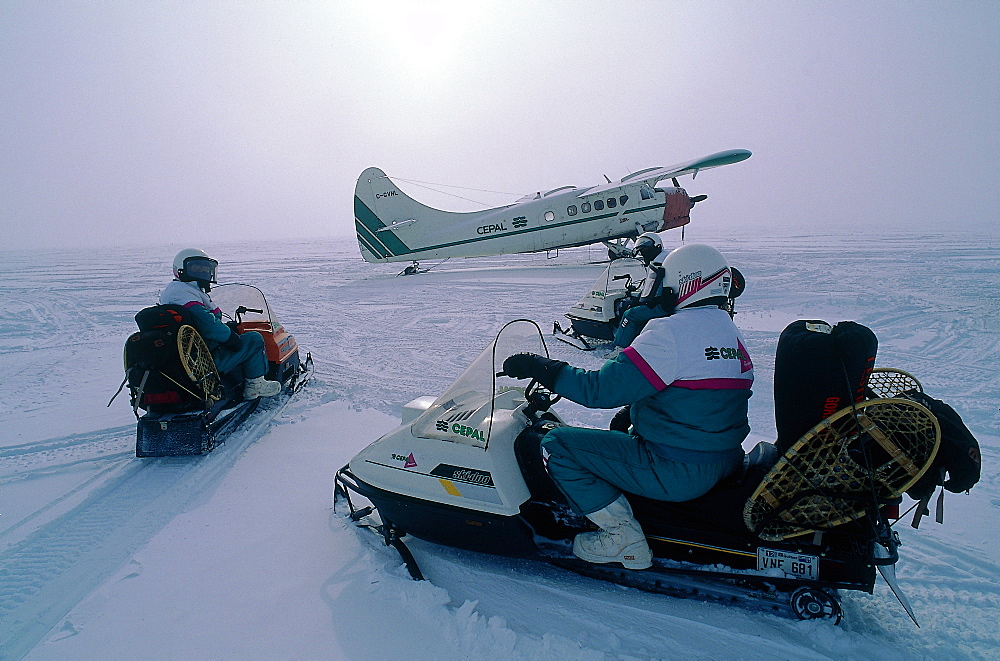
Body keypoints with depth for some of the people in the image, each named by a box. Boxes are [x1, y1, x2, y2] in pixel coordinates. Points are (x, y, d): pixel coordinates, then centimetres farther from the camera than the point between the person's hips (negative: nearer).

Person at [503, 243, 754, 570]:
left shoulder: (671, 331, -19)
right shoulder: (732, 332, 10)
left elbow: (601, 389, -23)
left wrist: (541, 368, -12)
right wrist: (630, 415, 24)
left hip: (678, 472, -10)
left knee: (557, 444, -7)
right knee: (621, 430, 32)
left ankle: (624, 537, -3)